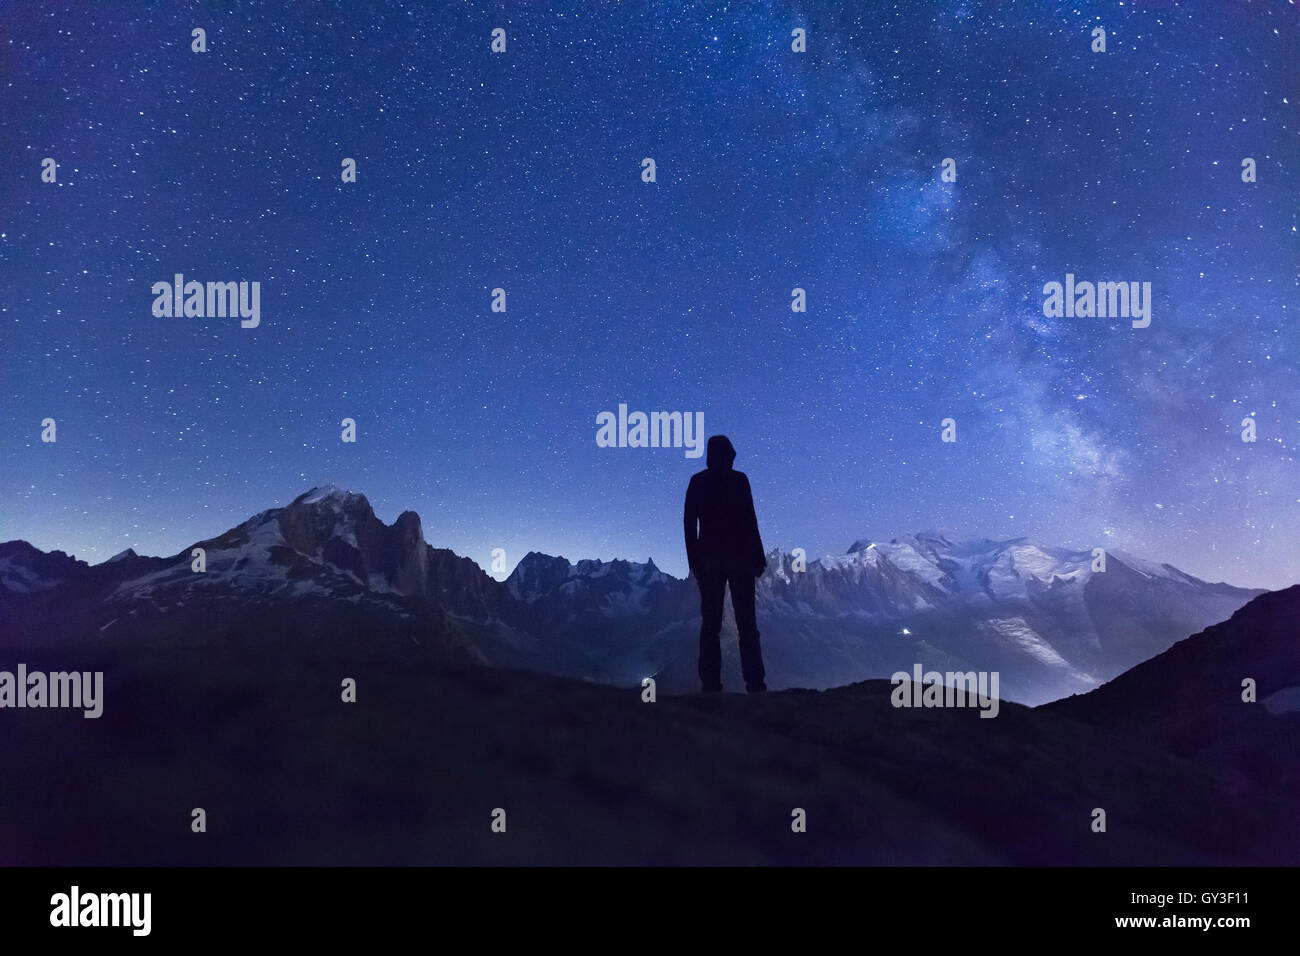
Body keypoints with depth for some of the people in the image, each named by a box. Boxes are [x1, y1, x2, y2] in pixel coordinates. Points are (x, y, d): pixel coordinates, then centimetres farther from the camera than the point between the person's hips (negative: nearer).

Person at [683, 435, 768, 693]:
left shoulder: (697, 482, 5)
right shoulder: (738, 480, -4)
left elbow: (690, 524, 5)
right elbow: (749, 520, -7)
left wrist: (693, 561, 11)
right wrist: (759, 558, -2)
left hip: (708, 558, 3)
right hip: (739, 556, -2)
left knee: (710, 623, 5)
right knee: (746, 623, 2)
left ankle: (710, 682, 1)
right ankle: (754, 681, -2)